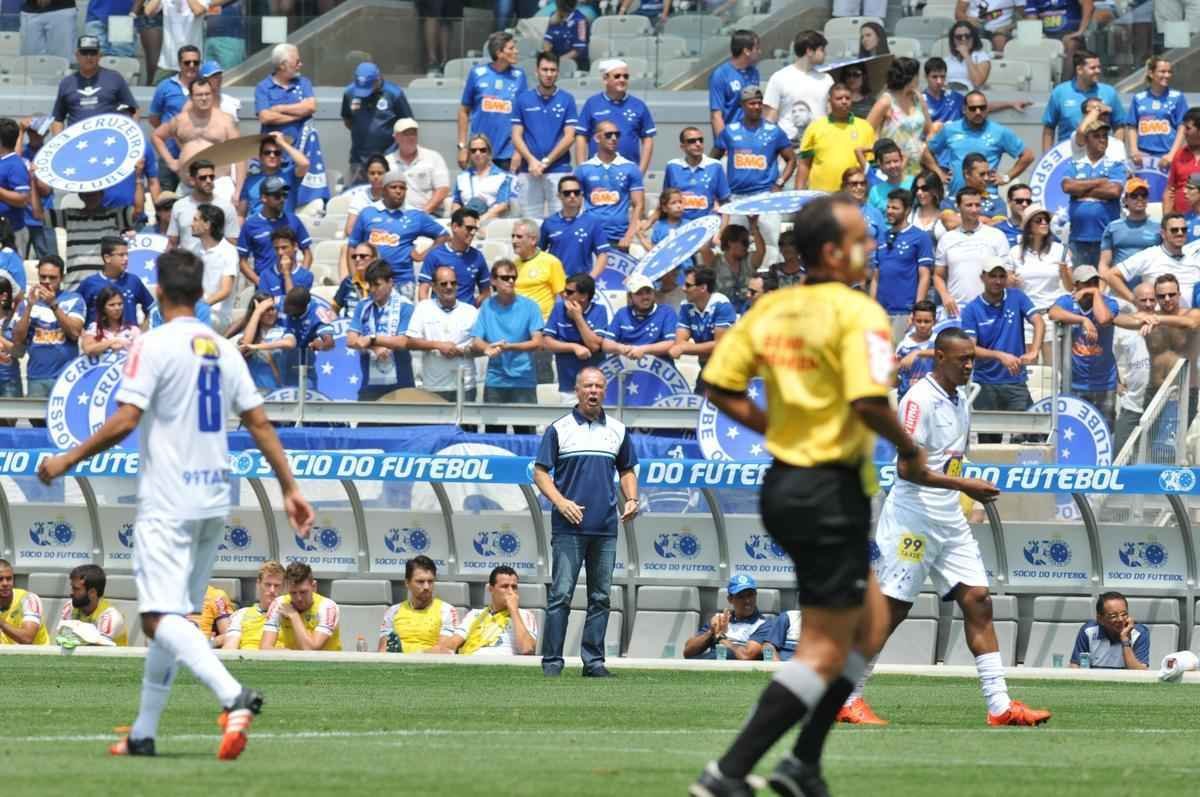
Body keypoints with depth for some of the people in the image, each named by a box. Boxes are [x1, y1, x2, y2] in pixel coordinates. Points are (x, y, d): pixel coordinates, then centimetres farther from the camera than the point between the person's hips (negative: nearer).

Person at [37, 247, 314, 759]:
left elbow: (124, 422, -16)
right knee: (171, 617, 15)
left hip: (167, 504, -7)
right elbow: (259, 423, 10)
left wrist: (68, 460, -5)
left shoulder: (155, 346, -9)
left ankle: (233, 697, -35)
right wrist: (290, 489, 13)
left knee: (160, 617, -14)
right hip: (214, 501, 7)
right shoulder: (224, 350, 10)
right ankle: (143, 734, 18)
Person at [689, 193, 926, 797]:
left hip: (782, 483, 9)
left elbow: (720, 388, 7)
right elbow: (869, 402, -27)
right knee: (826, 650, -1)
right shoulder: (857, 314, -16)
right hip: (832, 492, -9)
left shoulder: (770, 309, 6)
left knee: (869, 624, 22)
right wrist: (910, 451, -10)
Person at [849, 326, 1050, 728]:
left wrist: (972, 491, 12)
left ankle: (999, 705, -3)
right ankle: (847, 698, 6)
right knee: (891, 609, -4)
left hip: (950, 521, 8)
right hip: (913, 517, -8)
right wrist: (964, 485, -22)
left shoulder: (959, 400, 13)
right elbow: (908, 468, -20)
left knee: (977, 601, 0)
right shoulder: (919, 400, -14)